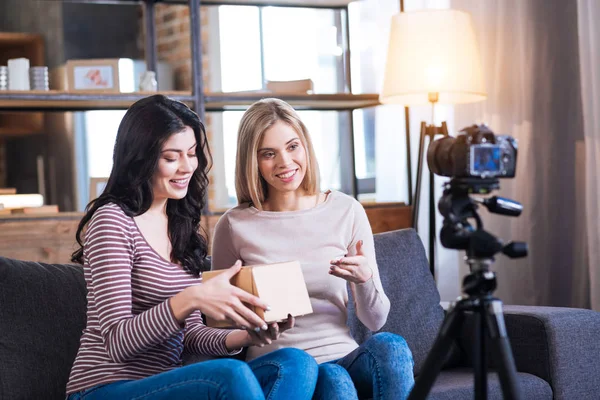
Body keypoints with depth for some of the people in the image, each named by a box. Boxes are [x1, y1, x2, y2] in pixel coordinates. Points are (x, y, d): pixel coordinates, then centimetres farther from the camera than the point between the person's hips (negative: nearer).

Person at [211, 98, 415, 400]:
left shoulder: (346, 211, 4)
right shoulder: (234, 225, -1)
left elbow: (375, 320, 6)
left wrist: (365, 280, -16)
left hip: (343, 356, 3)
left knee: (388, 346, -30)